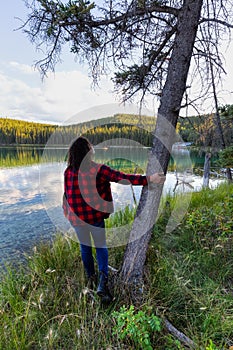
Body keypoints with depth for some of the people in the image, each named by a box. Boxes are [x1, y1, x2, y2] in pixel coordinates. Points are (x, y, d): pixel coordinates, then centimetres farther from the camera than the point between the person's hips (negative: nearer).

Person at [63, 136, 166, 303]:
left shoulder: (68, 171, -6)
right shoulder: (98, 169, -17)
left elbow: (67, 195, 3)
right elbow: (123, 178, -22)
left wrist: (68, 213, 18)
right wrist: (148, 179, -21)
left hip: (76, 217, 4)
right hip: (95, 216, -3)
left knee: (85, 247, 22)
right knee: (101, 247, 15)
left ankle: (91, 278, 39)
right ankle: (103, 280, 6)